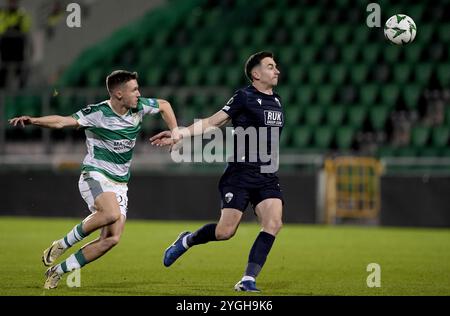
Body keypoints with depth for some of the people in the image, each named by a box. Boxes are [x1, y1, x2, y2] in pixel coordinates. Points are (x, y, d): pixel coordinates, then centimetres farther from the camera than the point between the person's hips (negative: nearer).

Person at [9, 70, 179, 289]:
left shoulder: (139, 107, 3)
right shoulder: (97, 113, -15)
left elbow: (164, 104, 22)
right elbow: (63, 121, -26)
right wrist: (33, 120, -42)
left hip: (119, 184, 6)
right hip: (95, 175, -6)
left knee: (112, 238, -11)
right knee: (111, 213, -36)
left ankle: (58, 271, 0)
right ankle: (61, 245, -15)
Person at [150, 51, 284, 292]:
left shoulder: (276, 101, 14)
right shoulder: (245, 97, -7)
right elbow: (213, 122, -8)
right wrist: (179, 134, -16)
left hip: (267, 177, 6)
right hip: (240, 175, -6)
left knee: (273, 223, -16)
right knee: (225, 231, -10)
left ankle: (248, 280, -12)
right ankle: (186, 241, 21)